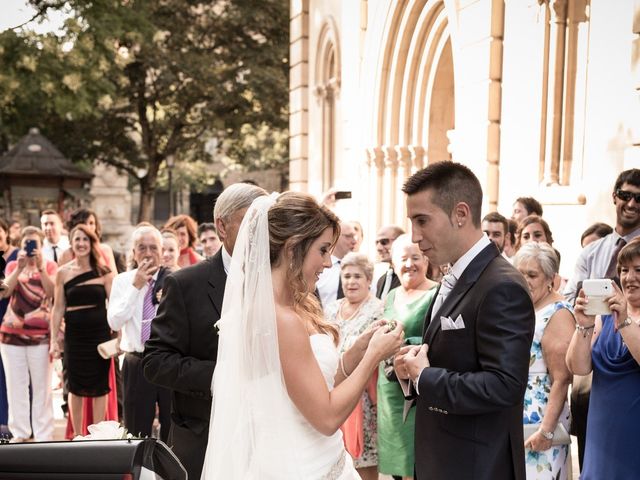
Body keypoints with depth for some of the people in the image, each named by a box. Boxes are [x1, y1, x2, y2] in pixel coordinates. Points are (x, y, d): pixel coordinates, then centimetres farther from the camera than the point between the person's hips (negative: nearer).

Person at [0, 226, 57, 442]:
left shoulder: (50, 265, 5)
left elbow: (52, 292, -12)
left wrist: (40, 267, -22)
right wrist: (20, 267, -16)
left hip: (40, 335, -2)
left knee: (42, 387, -1)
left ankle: (43, 435, 5)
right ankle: (19, 433, 13)